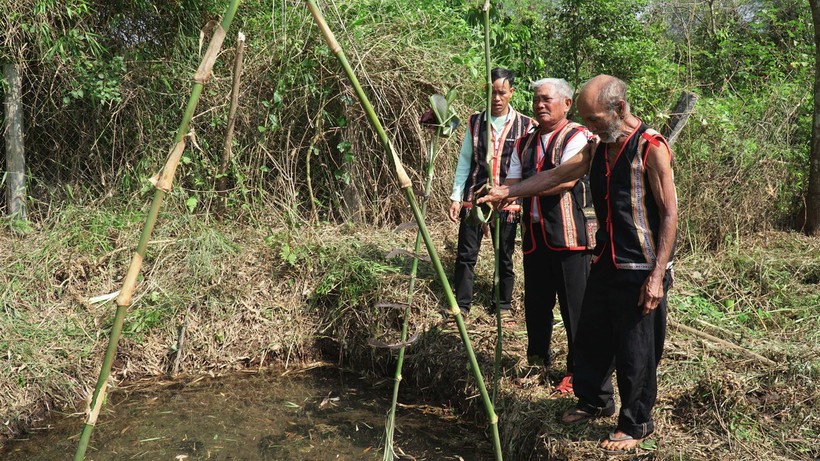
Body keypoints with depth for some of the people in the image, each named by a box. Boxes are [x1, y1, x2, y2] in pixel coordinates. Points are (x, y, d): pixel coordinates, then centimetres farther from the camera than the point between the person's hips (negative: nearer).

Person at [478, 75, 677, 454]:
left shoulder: (651, 148, -15)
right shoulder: (599, 147, 8)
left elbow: (670, 215, -16)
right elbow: (557, 175, 15)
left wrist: (657, 275, -19)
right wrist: (508, 191, 8)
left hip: (641, 269, -8)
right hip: (606, 262, 8)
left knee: (636, 352, 4)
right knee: (591, 338, 18)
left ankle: (636, 425, 23)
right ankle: (594, 401, 39)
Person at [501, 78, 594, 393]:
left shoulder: (577, 137, -4)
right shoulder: (524, 144, 18)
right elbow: (512, 183, 12)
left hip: (569, 234, -6)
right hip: (533, 235, 6)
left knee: (575, 307, -1)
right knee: (535, 305, 12)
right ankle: (537, 363, 27)